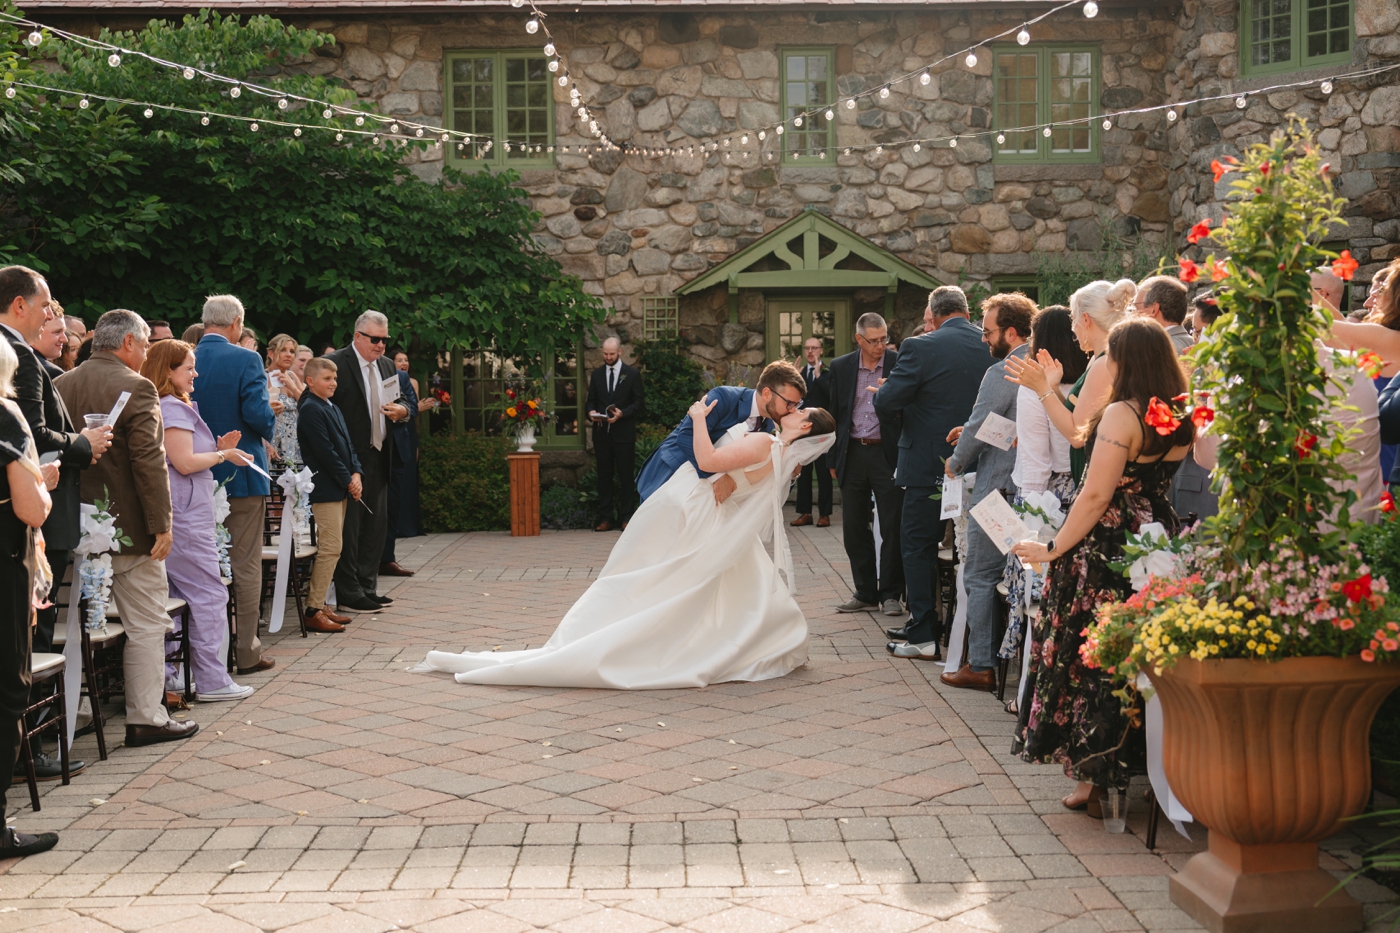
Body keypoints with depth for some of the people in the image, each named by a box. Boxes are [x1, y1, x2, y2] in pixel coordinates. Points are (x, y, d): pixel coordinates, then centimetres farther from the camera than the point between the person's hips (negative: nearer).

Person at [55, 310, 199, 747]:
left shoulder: (61, 386, 6)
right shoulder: (136, 388, -14)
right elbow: (149, 462, -18)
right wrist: (161, 525, -14)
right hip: (127, 527, -7)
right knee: (146, 625, 2)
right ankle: (146, 719, 5)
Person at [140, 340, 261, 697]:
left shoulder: (175, 406, 18)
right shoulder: (174, 408, -13)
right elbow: (184, 463, -19)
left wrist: (217, 450, 10)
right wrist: (223, 455, -6)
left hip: (176, 516, 10)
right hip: (187, 517, -10)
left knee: (177, 596, 12)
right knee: (209, 595, -6)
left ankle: (167, 676, 15)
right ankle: (212, 681, -4)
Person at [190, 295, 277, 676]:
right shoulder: (245, 360, -13)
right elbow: (257, 415, -19)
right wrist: (271, 416, 3)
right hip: (241, 474, -5)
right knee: (246, 565, 3)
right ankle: (246, 651, 6)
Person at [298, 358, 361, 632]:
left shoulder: (333, 410, 18)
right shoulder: (311, 409, -12)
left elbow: (348, 445, 17)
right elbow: (325, 452, -17)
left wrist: (356, 474, 1)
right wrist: (348, 481, -13)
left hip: (340, 489, 10)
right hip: (324, 489, -10)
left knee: (330, 549, 11)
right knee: (330, 548, -11)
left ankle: (319, 604, 17)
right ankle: (313, 612, -8)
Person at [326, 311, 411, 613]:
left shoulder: (386, 365, 14)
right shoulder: (335, 363, -10)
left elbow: (404, 402, 21)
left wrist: (402, 410, -4)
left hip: (379, 457, 8)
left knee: (376, 525, 10)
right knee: (349, 527, -3)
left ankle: (367, 587, 19)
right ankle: (348, 594, 2)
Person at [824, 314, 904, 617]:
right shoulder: (840, 367, 5)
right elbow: (833, 414, 10)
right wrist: (833, 460, 9)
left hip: (888, 454, -3)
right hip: (852, 454, 3)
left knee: (892, 528, 0)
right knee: (854, 528, 8)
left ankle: (890, 594, 10)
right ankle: (865, 592, 19)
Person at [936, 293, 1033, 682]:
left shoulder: (1001, 372, -17)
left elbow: (977, 428, -15)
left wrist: (956, 463, 3)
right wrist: (973, 432, 15)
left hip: (998, 487, -8)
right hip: (1032, 488, 8)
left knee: (980, 577, 0)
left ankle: (980, 666, 3)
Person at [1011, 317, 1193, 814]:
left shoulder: (1121, 414, -16)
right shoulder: (1180, 418, 7)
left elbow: (1095, 496, -19)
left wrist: (1053, 548, -10)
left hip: (1108, 549, -8)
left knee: (1091, 658, 3)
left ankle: (1093, 778, 7)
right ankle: (1137, 766, 23)